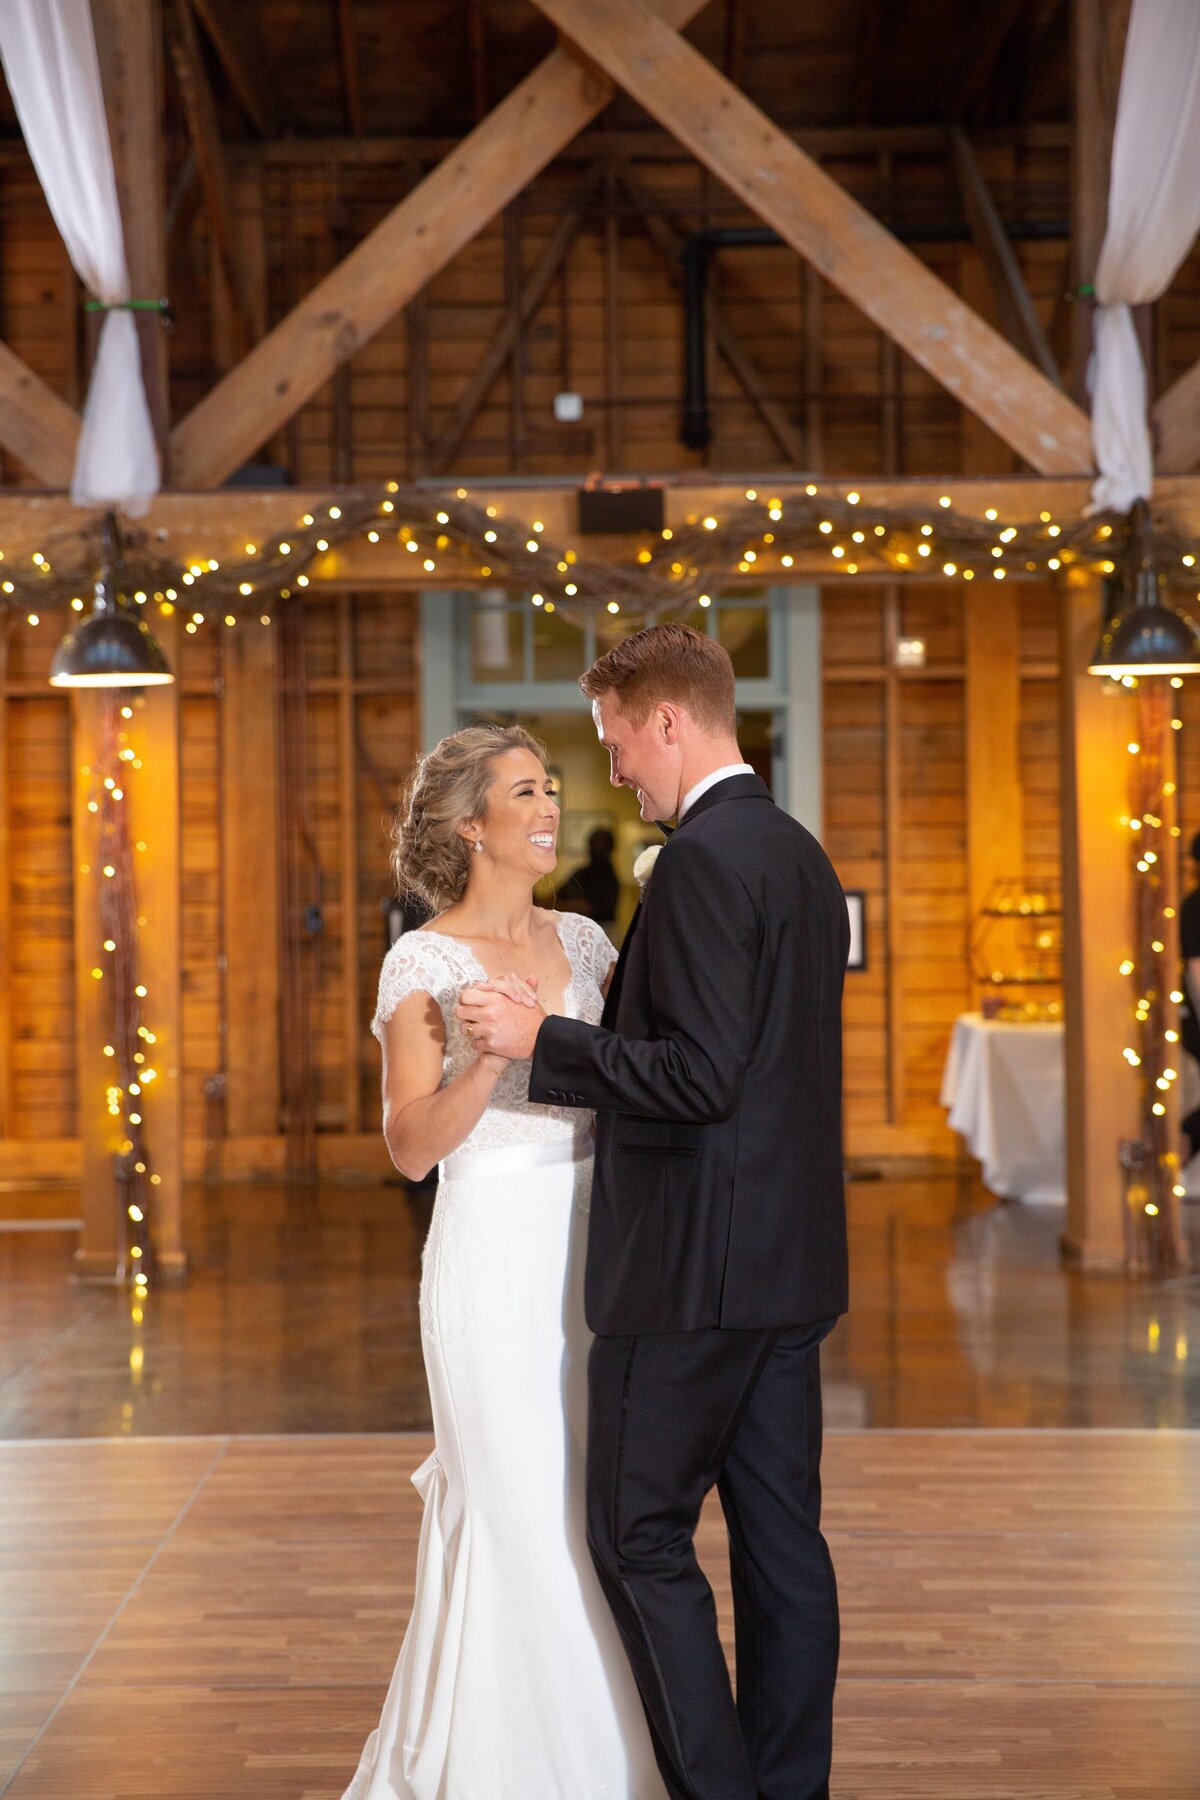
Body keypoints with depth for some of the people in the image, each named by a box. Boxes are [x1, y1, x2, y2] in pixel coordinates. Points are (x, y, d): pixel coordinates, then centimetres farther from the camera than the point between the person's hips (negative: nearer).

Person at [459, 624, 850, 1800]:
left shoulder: (702, 860, -16)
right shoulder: (800, 855, 15)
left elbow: (703, 1076, -23)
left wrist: (542, 1039, -15)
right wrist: (583, 1040, 21)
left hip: (696, 1262, -10)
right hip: (790, 1259, 10)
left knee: (640, 1536, 0)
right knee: (780, 1535, 12)